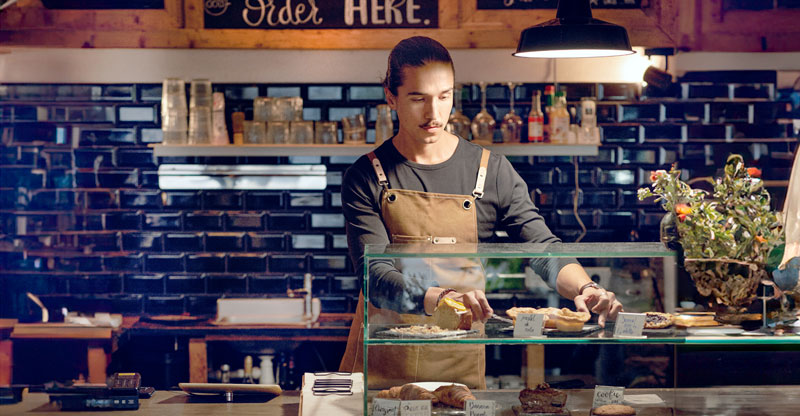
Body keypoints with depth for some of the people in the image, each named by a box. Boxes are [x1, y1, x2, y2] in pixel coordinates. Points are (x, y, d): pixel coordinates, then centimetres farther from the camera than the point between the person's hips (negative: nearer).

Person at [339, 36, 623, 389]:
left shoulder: (492, 172, 1)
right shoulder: (366, 177, -3)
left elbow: (544, 249, -4)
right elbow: (376, 275, -14)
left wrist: (585, 289, -26)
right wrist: (439, 299, -33)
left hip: (460, 361, 1)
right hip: (379, 361, -1)